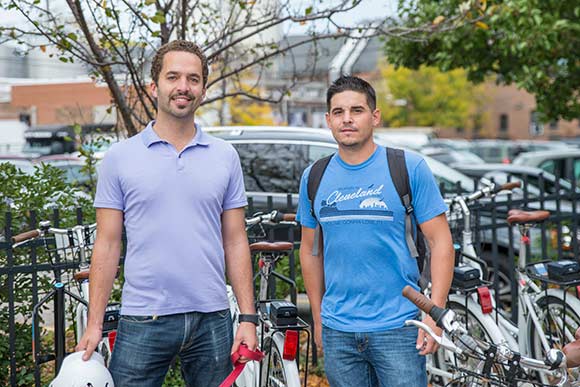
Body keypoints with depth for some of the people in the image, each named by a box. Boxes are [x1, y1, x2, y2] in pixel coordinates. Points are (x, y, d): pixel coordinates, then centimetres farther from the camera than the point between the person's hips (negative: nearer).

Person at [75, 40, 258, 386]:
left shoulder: (225, 157, 7)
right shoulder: (120, 157, 2)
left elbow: (235, 242, 7)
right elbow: (108, 245, 2)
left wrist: (248, 318, 1)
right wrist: (94, 324, -3)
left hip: (212, 319, 2)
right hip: (142, 321, -2)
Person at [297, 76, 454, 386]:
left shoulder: (409, 168, -4)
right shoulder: (314, 177, 6)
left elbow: (440, 242, -4)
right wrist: (318, 319, 13)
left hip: (397, 326, -3)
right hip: (337, 332, 3)